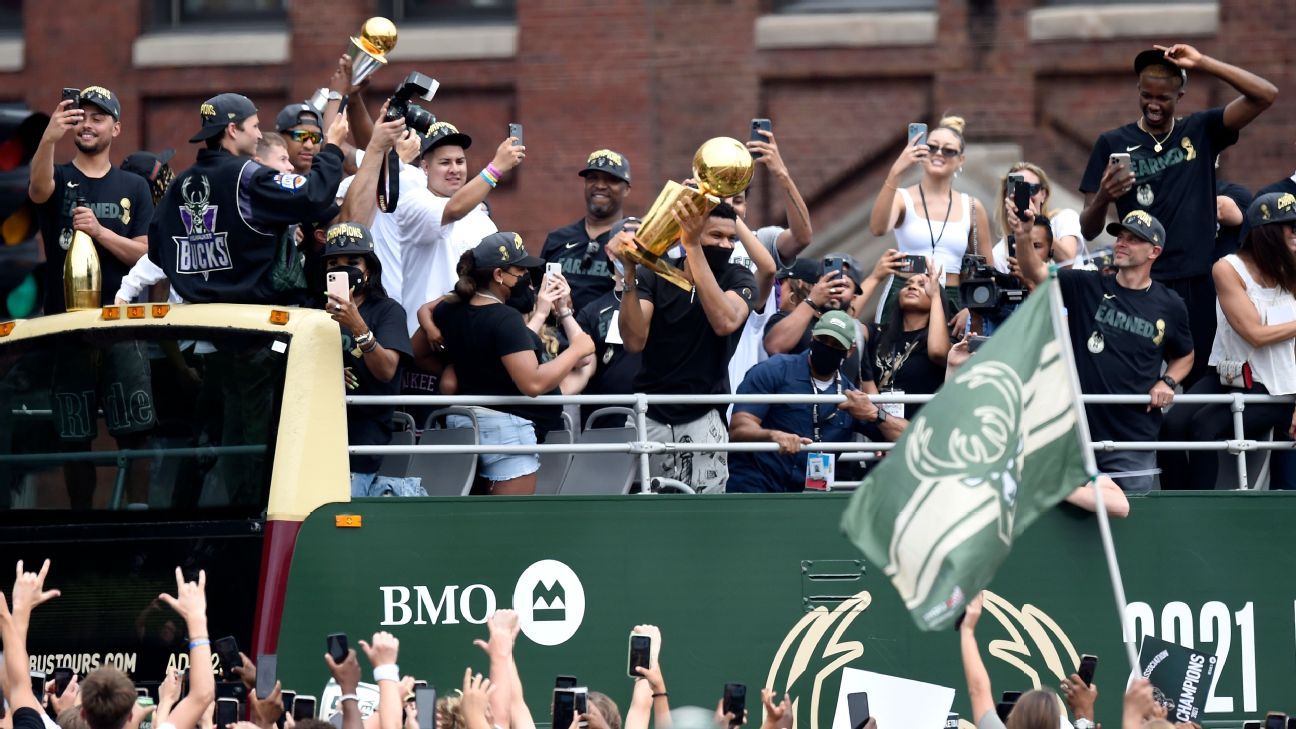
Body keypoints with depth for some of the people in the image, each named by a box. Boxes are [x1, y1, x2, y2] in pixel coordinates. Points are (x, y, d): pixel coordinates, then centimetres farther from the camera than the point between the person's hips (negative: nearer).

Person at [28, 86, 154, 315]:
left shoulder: (135, 187, 8)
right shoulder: (59, 177, 4)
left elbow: (145, 255, 0)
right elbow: (39, 189, -21)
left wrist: (99, 232, -16)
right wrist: (48, 140, -39)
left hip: (119, 312, 1)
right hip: (62, 312, -1)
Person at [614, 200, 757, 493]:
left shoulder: (739, 280, -1)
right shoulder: (654, 277, 1)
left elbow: (725, 322, -24)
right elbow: (635, 341, -12)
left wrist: (693, 247, -29)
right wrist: (630, 273, -24)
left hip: (703, 420, -1)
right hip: (649, 417, 1)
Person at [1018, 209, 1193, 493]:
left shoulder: (1170, 305, 6)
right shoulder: (1086, 287, 2)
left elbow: (1184, 356, 22)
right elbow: (1037, 272, -12)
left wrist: (1167, 383, 2)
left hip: (1134, 441, 0)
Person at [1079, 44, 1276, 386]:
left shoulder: (1200, 132, 9)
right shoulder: (1114, 144, 5)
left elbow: (1265, 95, -2)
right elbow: (1088, 230, 4)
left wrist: (1202, 63, -8)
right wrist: (1102, 198, -20)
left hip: (1199, 284, 2)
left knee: (1198, 383, 1)